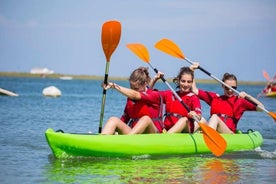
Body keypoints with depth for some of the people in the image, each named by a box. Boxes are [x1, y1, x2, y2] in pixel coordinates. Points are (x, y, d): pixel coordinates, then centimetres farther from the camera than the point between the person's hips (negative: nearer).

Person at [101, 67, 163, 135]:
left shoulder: (155, 95, -4)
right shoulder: (130, 98, 14)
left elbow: (135, 95, -20)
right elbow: (124, 118, 14)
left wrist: (114, 86, -22)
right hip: (133, 133, 5)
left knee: (146, 119, -36)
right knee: (113, 120, -17)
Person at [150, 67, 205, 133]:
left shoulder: (194, 98, 1)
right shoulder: (169, 94, 16)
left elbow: (199, 117, -15)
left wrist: (194, 115, -39)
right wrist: (155, 79, 9)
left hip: (185, 130, -6)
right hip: (167, 129, 6)